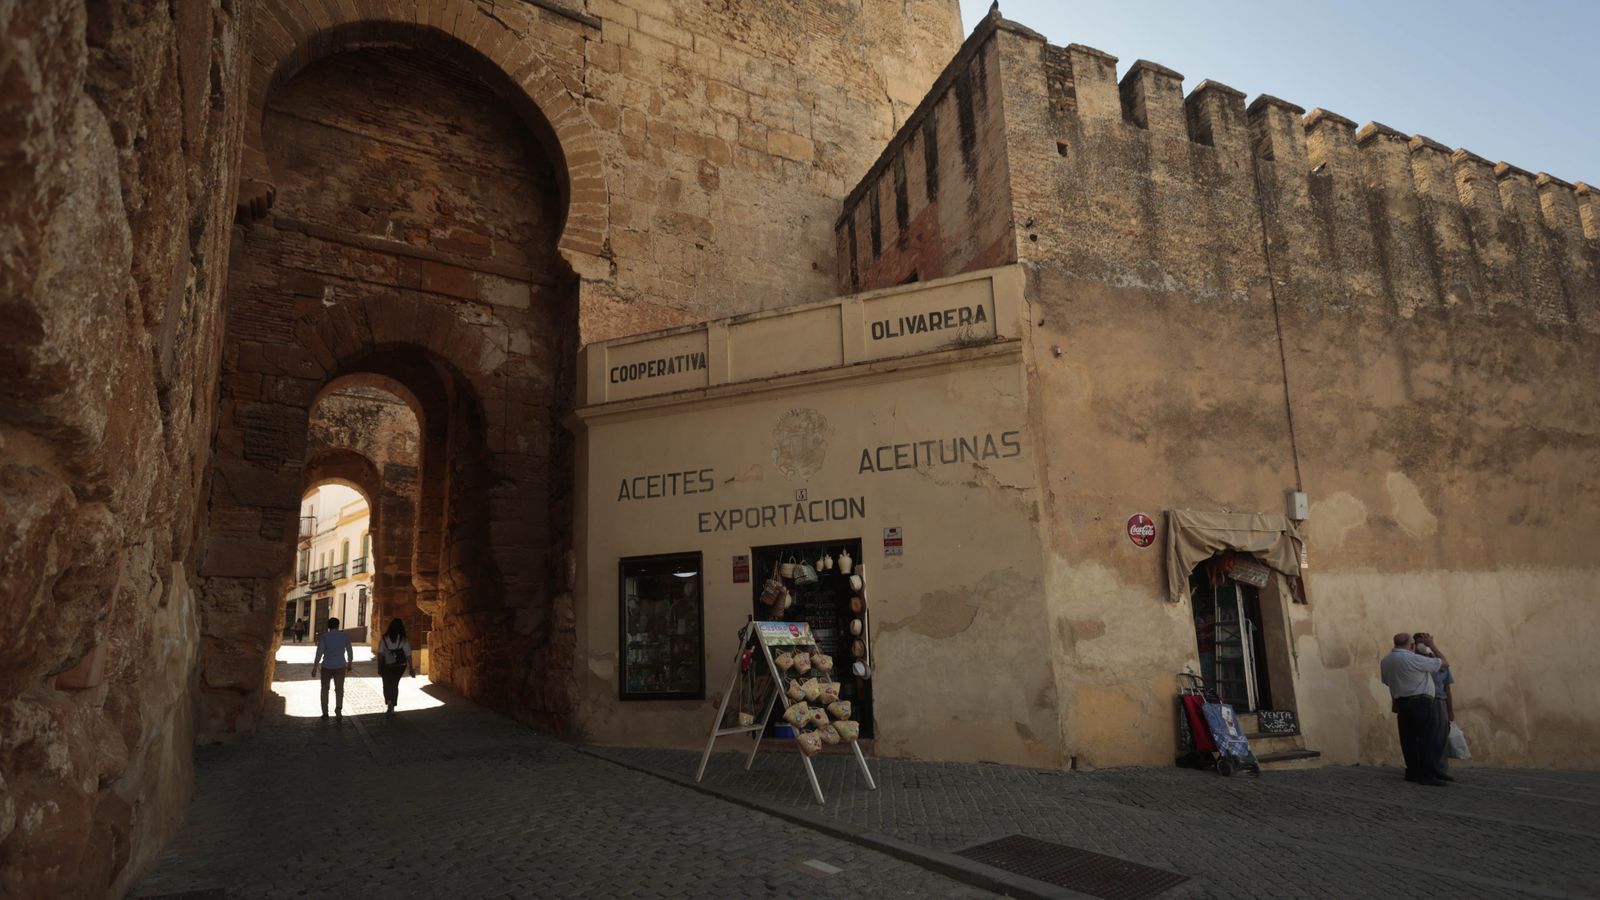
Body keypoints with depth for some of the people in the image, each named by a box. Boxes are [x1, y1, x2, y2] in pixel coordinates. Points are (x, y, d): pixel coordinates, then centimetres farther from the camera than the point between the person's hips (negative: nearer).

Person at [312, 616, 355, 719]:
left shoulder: (323, 636, -6)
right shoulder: (345, 636, 0)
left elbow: (319, 653, -13)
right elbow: (350, 652, 5)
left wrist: (314, 668, -9)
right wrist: (350, 664, 18)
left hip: (327, 667, -1)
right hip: (340, 666, 1)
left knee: (325, 689, 17)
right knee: (339, 689, 9)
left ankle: (325, 712, 18)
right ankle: (338, 709, -12)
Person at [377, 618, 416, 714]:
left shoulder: (384, 639, -8)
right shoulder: (404, 640, -9)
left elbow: (380, 654, -7)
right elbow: (408, 655, -9)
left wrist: (379, 667, 2)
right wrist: (411, 669, -3)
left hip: (387, 666, -1)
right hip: (400, 666, 1)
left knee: (387, 685, 11)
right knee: (394, 685, 18)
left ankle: (389, 702, -16)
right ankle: (392, 707, 22)